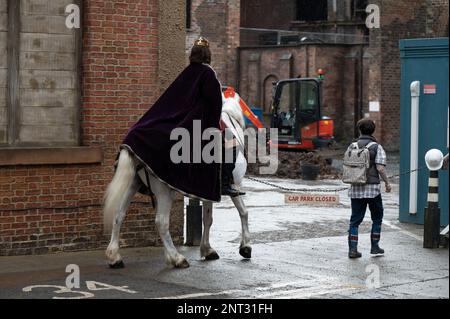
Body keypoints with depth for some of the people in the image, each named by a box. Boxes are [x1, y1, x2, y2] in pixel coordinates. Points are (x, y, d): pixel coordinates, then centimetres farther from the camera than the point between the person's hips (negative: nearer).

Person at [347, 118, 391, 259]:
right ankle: (374, 247, 17)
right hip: (372, 188, -3)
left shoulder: (352, 147, 5)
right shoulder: (377, 147, -7)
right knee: (377, 218, 14)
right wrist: (387, 183, -1)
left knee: (355, 220, 8)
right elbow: (380, 168, -15)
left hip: (356, 189, 3)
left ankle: (352, 249, 2)